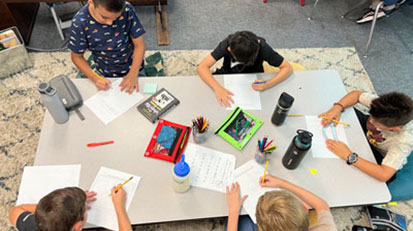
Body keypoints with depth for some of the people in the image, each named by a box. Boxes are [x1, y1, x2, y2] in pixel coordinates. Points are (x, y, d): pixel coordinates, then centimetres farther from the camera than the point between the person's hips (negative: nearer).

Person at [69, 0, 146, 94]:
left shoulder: (127, 10, -22)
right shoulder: (80, 22, -21)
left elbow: (139, 44, -14)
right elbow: (77, 57, -9)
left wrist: (133, 74, -26)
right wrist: (95, 78, -24)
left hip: (133, 69, 0)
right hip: (105, 75, 0)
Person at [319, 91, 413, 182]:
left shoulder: (405, 140, -43)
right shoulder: (383, 105, -33)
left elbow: (384, 175, -46)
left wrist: (349, 156, -47)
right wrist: (337, 107, -33)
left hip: (380, 159, -4)